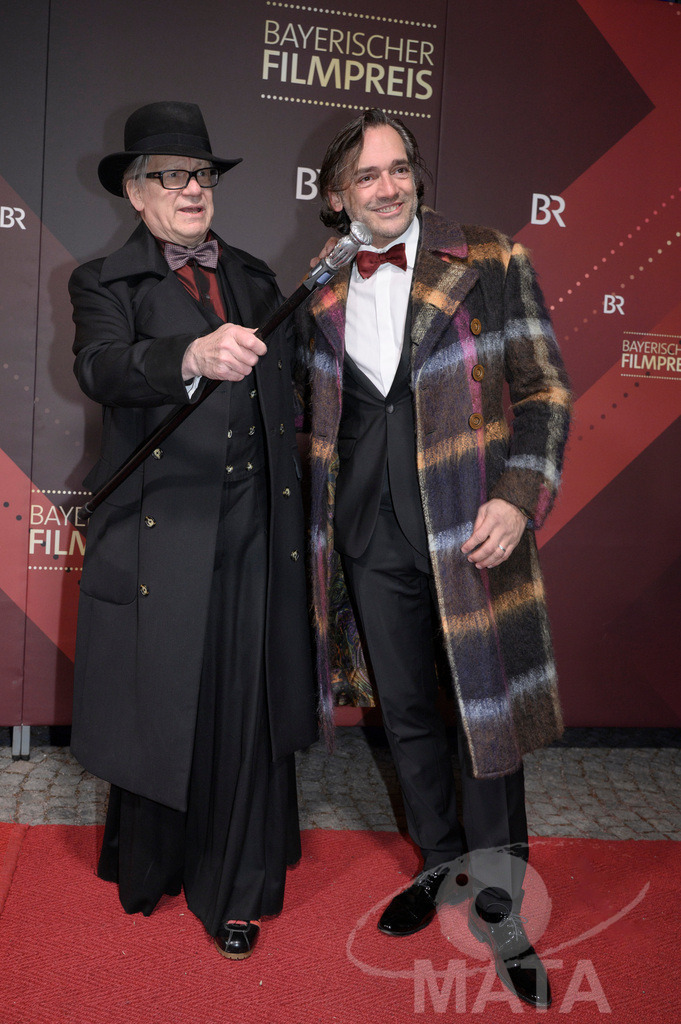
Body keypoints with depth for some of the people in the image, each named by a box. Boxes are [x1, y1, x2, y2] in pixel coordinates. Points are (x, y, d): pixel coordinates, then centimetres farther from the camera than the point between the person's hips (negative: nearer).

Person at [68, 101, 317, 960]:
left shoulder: (254, 280, 15)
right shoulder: (105, 284, 1)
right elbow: (102, 368, -21)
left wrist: (294, 525, 10)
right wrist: (192, 357, -42)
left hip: (253, 533, 4)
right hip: (162, 537, -3)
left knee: (247, 715, 7)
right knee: (160, 710, 10)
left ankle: (231, 891, 26)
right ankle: (144, 868, 37)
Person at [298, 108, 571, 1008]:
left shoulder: (490, 264, -2)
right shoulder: (319, 296, 8)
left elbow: (545, 391, -3)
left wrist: (517, 498, -15)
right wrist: (311, 519, 10)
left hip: (470, 527, -3)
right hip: (369, 535, 4)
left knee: (485, 708, 2)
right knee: (406, 711, 15)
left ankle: (498, 903, 23)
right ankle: (439, 860, 38)